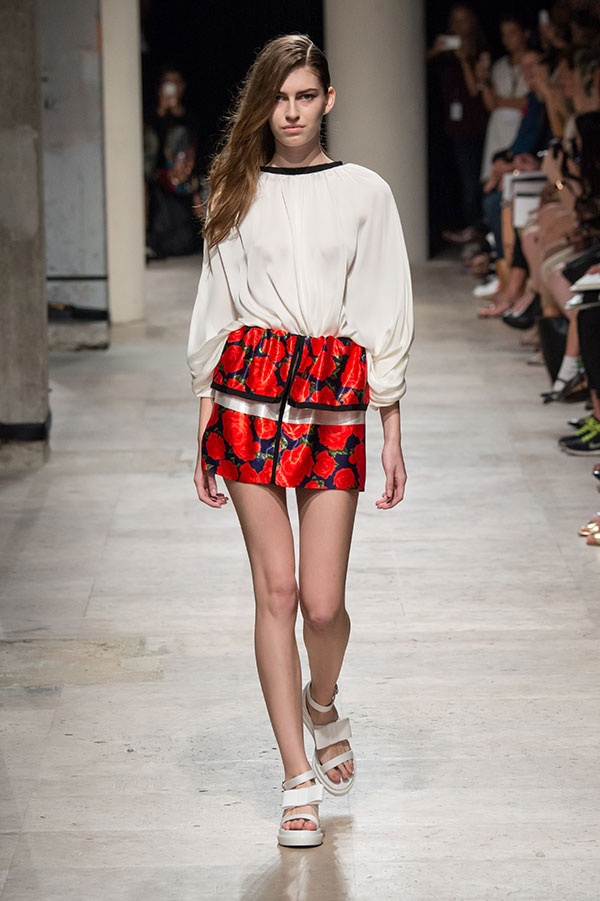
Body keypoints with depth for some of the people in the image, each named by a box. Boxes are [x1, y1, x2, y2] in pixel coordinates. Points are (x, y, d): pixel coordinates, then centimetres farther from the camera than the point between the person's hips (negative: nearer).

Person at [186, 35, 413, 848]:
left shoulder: (364, 193, 6)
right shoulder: (237, 192, 11)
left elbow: (385, 316, 6)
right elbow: (215, 309, 12)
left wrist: (392, 435, 3)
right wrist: (206, 425, 8)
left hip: (335, 395, -1)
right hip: (250, 389, 1)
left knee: (323, 601, -5)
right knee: (276, 590, -2)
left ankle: (322, 704, 30)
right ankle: (299, 782, 5)